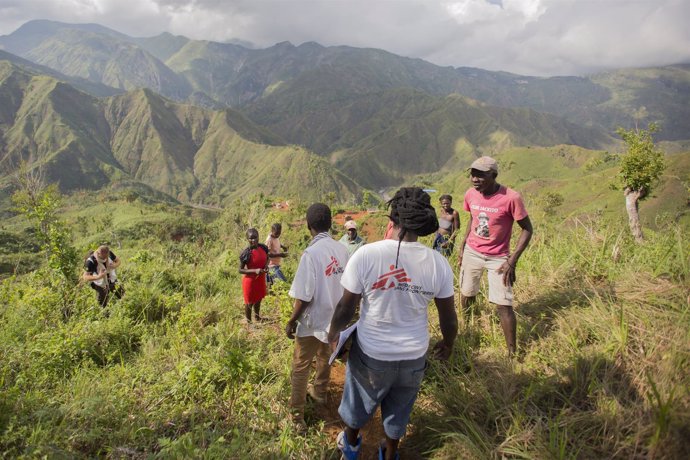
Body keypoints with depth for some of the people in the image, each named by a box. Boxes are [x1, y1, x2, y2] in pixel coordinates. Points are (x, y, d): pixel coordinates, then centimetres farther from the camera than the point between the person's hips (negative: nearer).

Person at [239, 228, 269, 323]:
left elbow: (267, 259, 11)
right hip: (250, 281, -6)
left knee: (259, 299, 27)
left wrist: (266, 265, -11)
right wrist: (255, 270, -29)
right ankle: (248, 322, 32)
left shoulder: (263, 247, -9)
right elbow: (240, 270, -18)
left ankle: (257, 317, 52)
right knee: (249, 302, 12)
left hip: (261, 279, 6)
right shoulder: (246, 253, -24)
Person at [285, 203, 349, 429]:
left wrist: (291, 321, -10)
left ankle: (297, 415, 17)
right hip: (334, 317, 6)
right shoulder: (341, 249, -8)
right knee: (324, 355, 28)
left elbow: (304, 296, -23)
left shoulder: (311, 253, -25)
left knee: (300, 367, 9)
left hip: (313, 321, -6)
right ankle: (319, 391, 50)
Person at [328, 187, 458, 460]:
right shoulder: (438, 263, -16)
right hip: (413, 356, 2)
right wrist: (448, 345, 16)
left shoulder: (366, 255, -23)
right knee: (398, 410, 28)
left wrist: (333, 334, 6)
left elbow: (346, 308, -15)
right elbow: (448, 317, -5)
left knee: (358, 402, 29)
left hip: (371, 353, -1)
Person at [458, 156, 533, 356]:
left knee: (503, 306, -7)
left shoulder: (511, 198, -23)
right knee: (466, 294, 17)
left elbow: (527, 229, -14)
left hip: (498, 258, -4)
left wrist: (512, 261, -19)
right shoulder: (470, 194, -7)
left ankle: (512, 352, 6)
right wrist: (462, 245, 9)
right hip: (471, 253, 5)